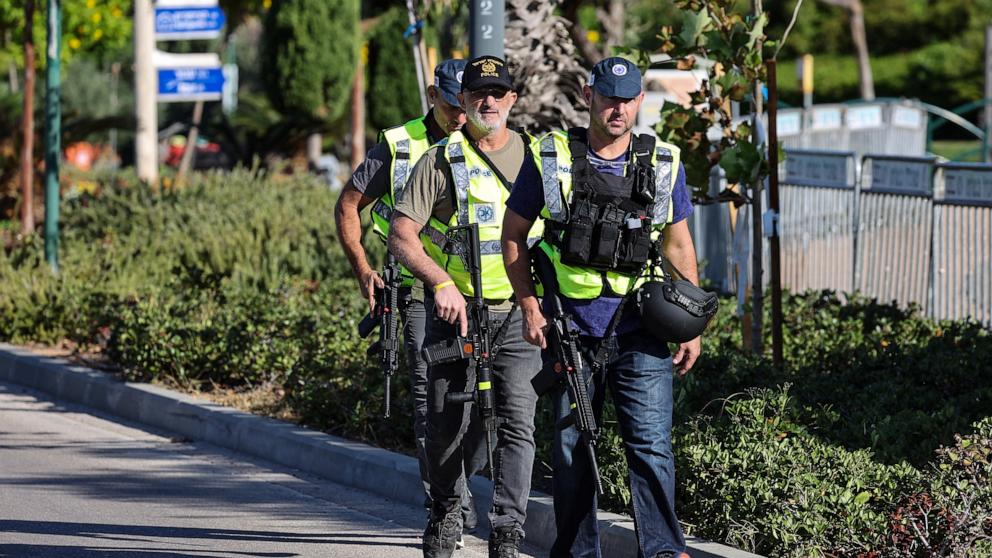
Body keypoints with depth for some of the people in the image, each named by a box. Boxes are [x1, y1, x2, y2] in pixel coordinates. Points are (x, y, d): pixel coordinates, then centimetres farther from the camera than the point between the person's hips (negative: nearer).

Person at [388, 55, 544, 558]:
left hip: (517, 313, 1)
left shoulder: (537, 156, 9)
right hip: (456, 309, 0)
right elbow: (401, 234, -5)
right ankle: (444, 514, 29)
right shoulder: (440, 160, 2)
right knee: (446, 424, 5)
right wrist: (441, 282, -20)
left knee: (516, 420, -12)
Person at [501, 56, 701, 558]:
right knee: (571, 451, 7)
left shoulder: (664, 165, 4)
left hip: (640, 331, 0)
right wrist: (530, 308, -1)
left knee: (651, 446, -8)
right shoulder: (551, 159, -1)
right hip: (571, 330, 0)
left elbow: (678, 245, 13)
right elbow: (513, 234, 7)